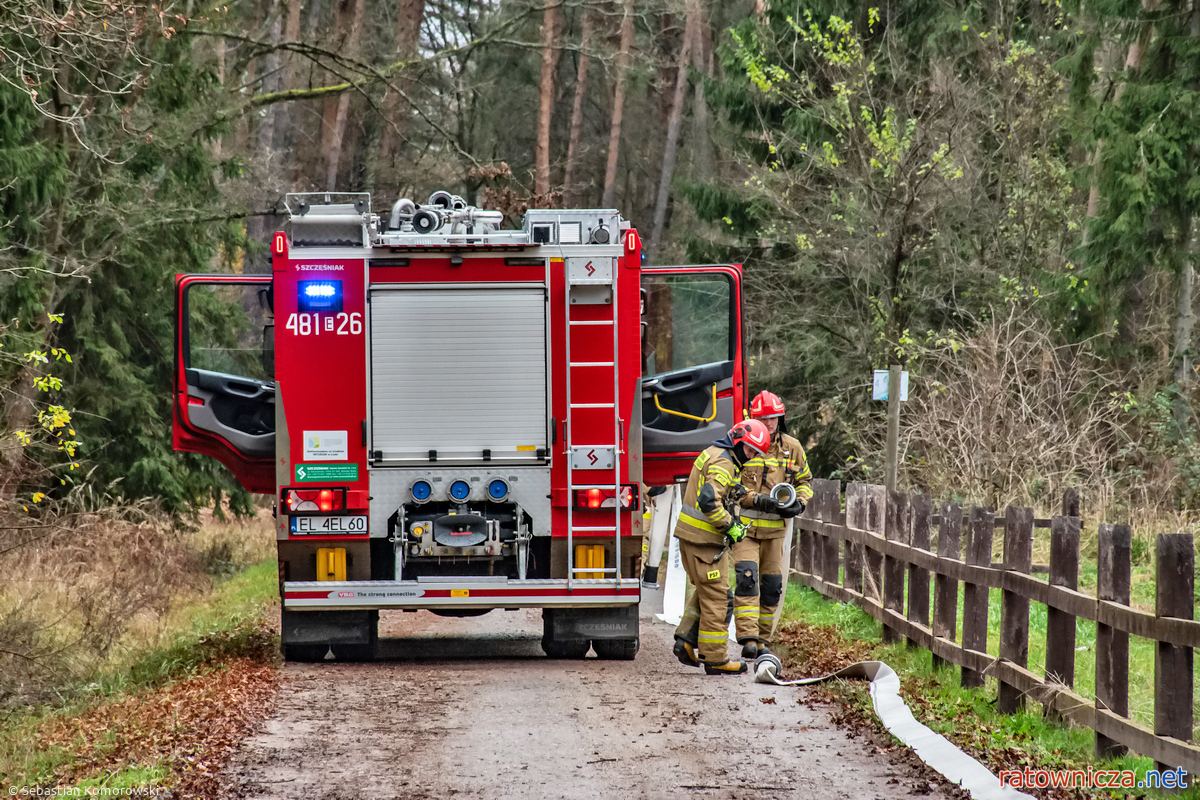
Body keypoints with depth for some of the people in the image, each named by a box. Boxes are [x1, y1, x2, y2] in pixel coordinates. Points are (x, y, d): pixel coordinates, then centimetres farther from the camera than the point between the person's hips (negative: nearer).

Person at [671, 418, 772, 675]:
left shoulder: (711, 453, 15)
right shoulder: (724, 463, -17)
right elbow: (708, 500, -30)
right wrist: (730, 526, -21)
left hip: (689, 535, 10)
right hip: (704, 538, -10)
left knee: (705, 590, 22)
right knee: (716, 597, -3)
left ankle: (686, 639, 13)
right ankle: (715, 658, 1)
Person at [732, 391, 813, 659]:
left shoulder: (792, 447, 5)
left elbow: (804, 481, 17)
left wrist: (799, 503, -4)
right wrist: (759, 500, -19)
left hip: (774, 529, 4)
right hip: (744, 525, -4)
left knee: (771, 586, 8)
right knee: (746, 578, -19)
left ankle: (762, 639, 20)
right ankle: (748, 638, -23)